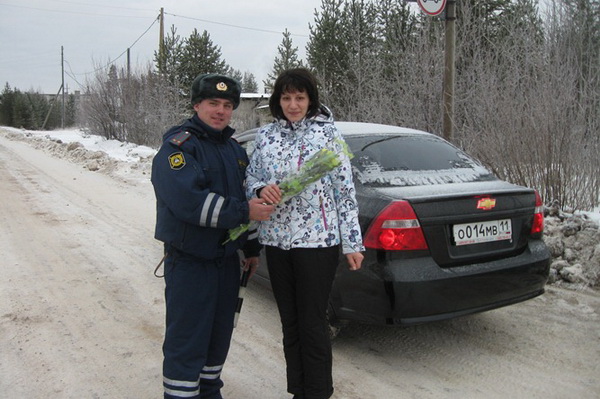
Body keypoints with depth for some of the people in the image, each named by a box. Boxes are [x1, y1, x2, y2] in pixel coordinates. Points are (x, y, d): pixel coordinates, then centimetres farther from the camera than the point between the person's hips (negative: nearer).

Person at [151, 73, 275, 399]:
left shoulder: (235, 150, 14)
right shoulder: (178, 146, -12)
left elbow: (246, 198, 21)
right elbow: (188, 200, -27)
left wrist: (251, 248, 18)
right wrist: (243, 212, -25)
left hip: (227, 259, 8)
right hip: (189, 262, -7)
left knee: (219, 337, 18)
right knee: (187, 341, -3)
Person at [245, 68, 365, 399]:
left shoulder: (328, 134, -2)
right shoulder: (265, 136, 9)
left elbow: (344, 190, -3)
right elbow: (250, 178, 12)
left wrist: (352, 243, -6)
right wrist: (261, 189, -13)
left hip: (317, 240, -4)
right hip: (276, 240, 5)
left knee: (313, 324, 2)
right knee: (290, 322, 14)